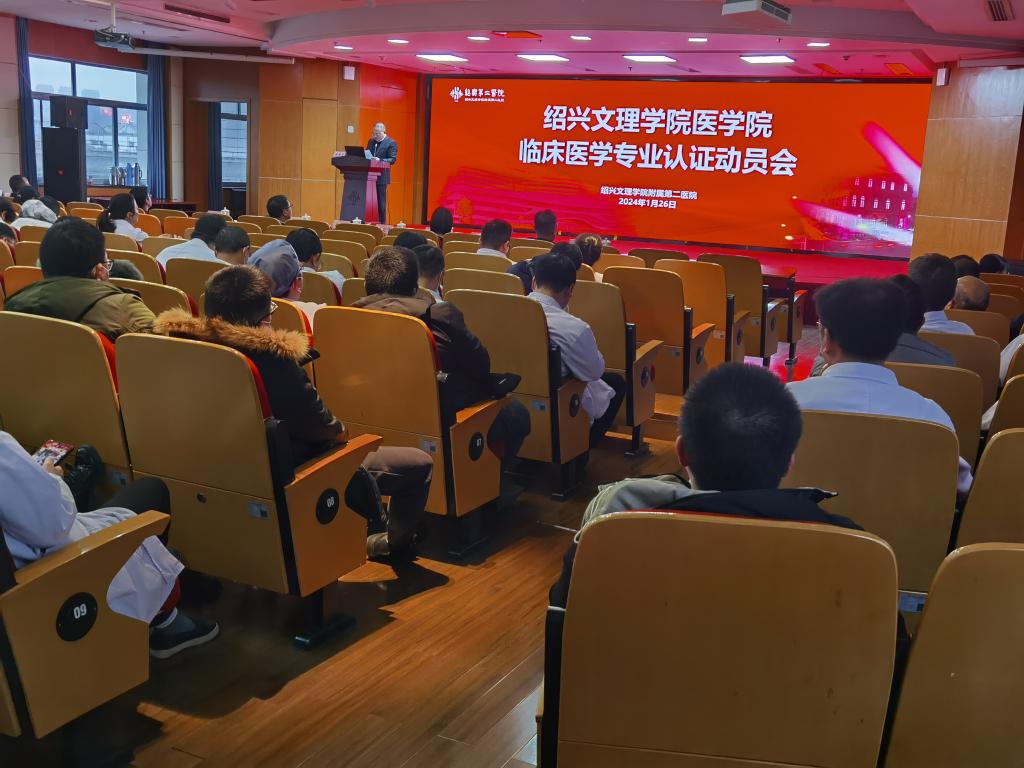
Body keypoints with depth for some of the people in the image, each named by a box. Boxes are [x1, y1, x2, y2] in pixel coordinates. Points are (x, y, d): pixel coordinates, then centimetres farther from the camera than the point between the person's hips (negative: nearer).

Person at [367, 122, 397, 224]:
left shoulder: (391, 143, -4)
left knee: (381, 201, -2)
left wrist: (380, 160, -25)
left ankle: (382, 222, 3)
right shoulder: (371, 141, 16)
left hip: (381, 176, -6)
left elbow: (392, 159, -11)